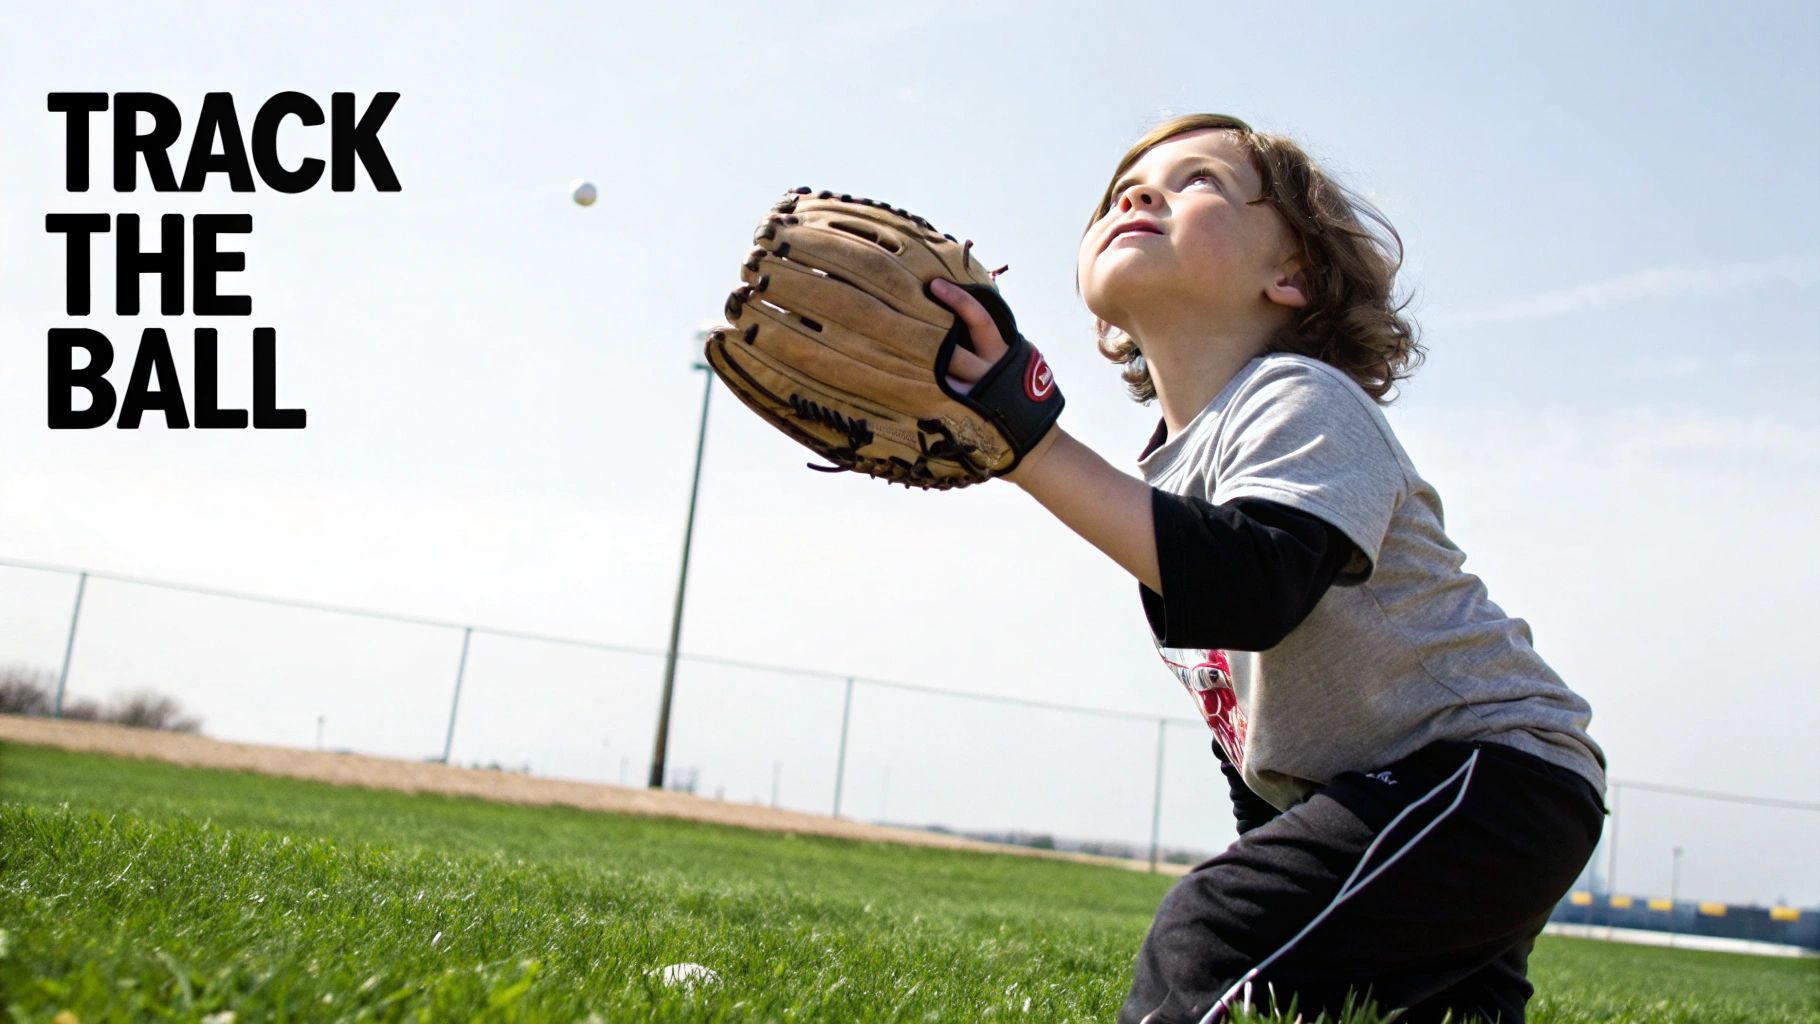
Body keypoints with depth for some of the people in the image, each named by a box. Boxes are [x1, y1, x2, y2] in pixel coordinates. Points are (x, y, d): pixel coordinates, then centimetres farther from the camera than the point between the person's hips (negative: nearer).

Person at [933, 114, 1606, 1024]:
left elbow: (1251, 588, -37)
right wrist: (1265, 849, 23)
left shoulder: (1301, 401, -14)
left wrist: (1034, 445, -40)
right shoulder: (1166, 470, 12)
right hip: (1365, 801, 10)